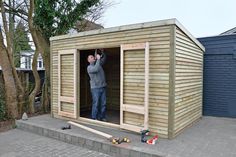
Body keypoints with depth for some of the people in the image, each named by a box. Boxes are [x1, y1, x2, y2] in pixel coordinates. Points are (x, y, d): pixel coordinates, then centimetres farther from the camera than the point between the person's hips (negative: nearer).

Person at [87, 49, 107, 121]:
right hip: (95, 88, -6)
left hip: (103, 87, 6)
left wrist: (102, 52, 5)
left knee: (103, 103, 7)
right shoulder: (89, 67, -4)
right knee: (96, 104, -2)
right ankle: (94, 118, 9)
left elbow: (104, 59, 23)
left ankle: (102, 117, 17)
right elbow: (96, 69, -23)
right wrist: (98, 59, -18)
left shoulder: (98, 64, 15)